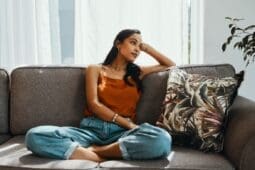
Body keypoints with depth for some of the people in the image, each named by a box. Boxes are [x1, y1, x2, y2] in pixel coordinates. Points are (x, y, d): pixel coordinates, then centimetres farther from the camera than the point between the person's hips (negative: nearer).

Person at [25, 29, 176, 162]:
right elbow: (94, 104, 0)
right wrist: (128, 123, -11)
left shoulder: (137, 72, 24)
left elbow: (171, 66, 33)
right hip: (92, 128, -1)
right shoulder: (95, 69, 16)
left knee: (162, 139, -37)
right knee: (36, 136, -28)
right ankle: (98, 157, -32)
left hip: (122, 132, 2)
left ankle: (93, 150, -25)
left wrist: (147, 48, 26)